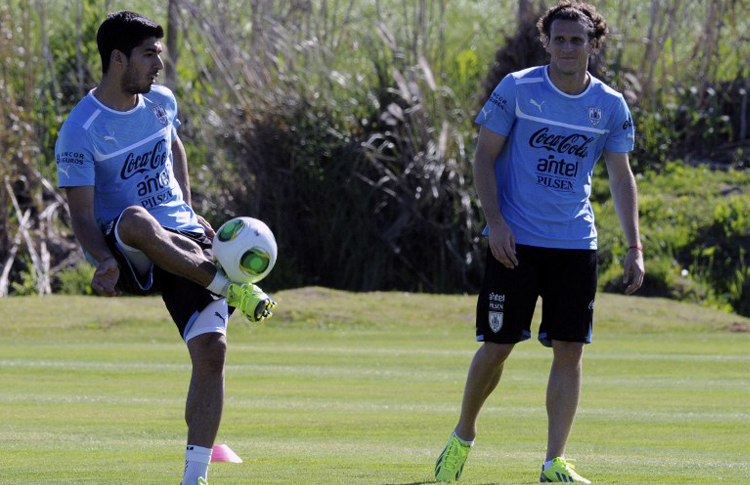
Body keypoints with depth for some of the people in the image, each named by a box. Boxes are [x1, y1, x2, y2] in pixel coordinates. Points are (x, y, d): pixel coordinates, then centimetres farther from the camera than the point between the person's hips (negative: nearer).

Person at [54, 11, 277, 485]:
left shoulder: (162, 102, 7)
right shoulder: (80, 132, -10)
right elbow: (82, 213, -11)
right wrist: (106, 262, -28)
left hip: (185, 243, 5)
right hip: (122, 250, -5)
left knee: (212, 347, -13)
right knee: (136, 220, -42)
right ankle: (232, 289, -31)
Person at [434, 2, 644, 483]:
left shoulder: (610, 105, 3)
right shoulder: (517, 89, -4)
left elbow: (622, 177, 10)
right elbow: (484, 158, -1)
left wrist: (635, 248, 2)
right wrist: (496, 221, -13)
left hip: (576, 245, 2)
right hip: (515, 243, -2)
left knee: (570, 350, -4)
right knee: (497, 347, -2)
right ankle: (463, 436, 22)